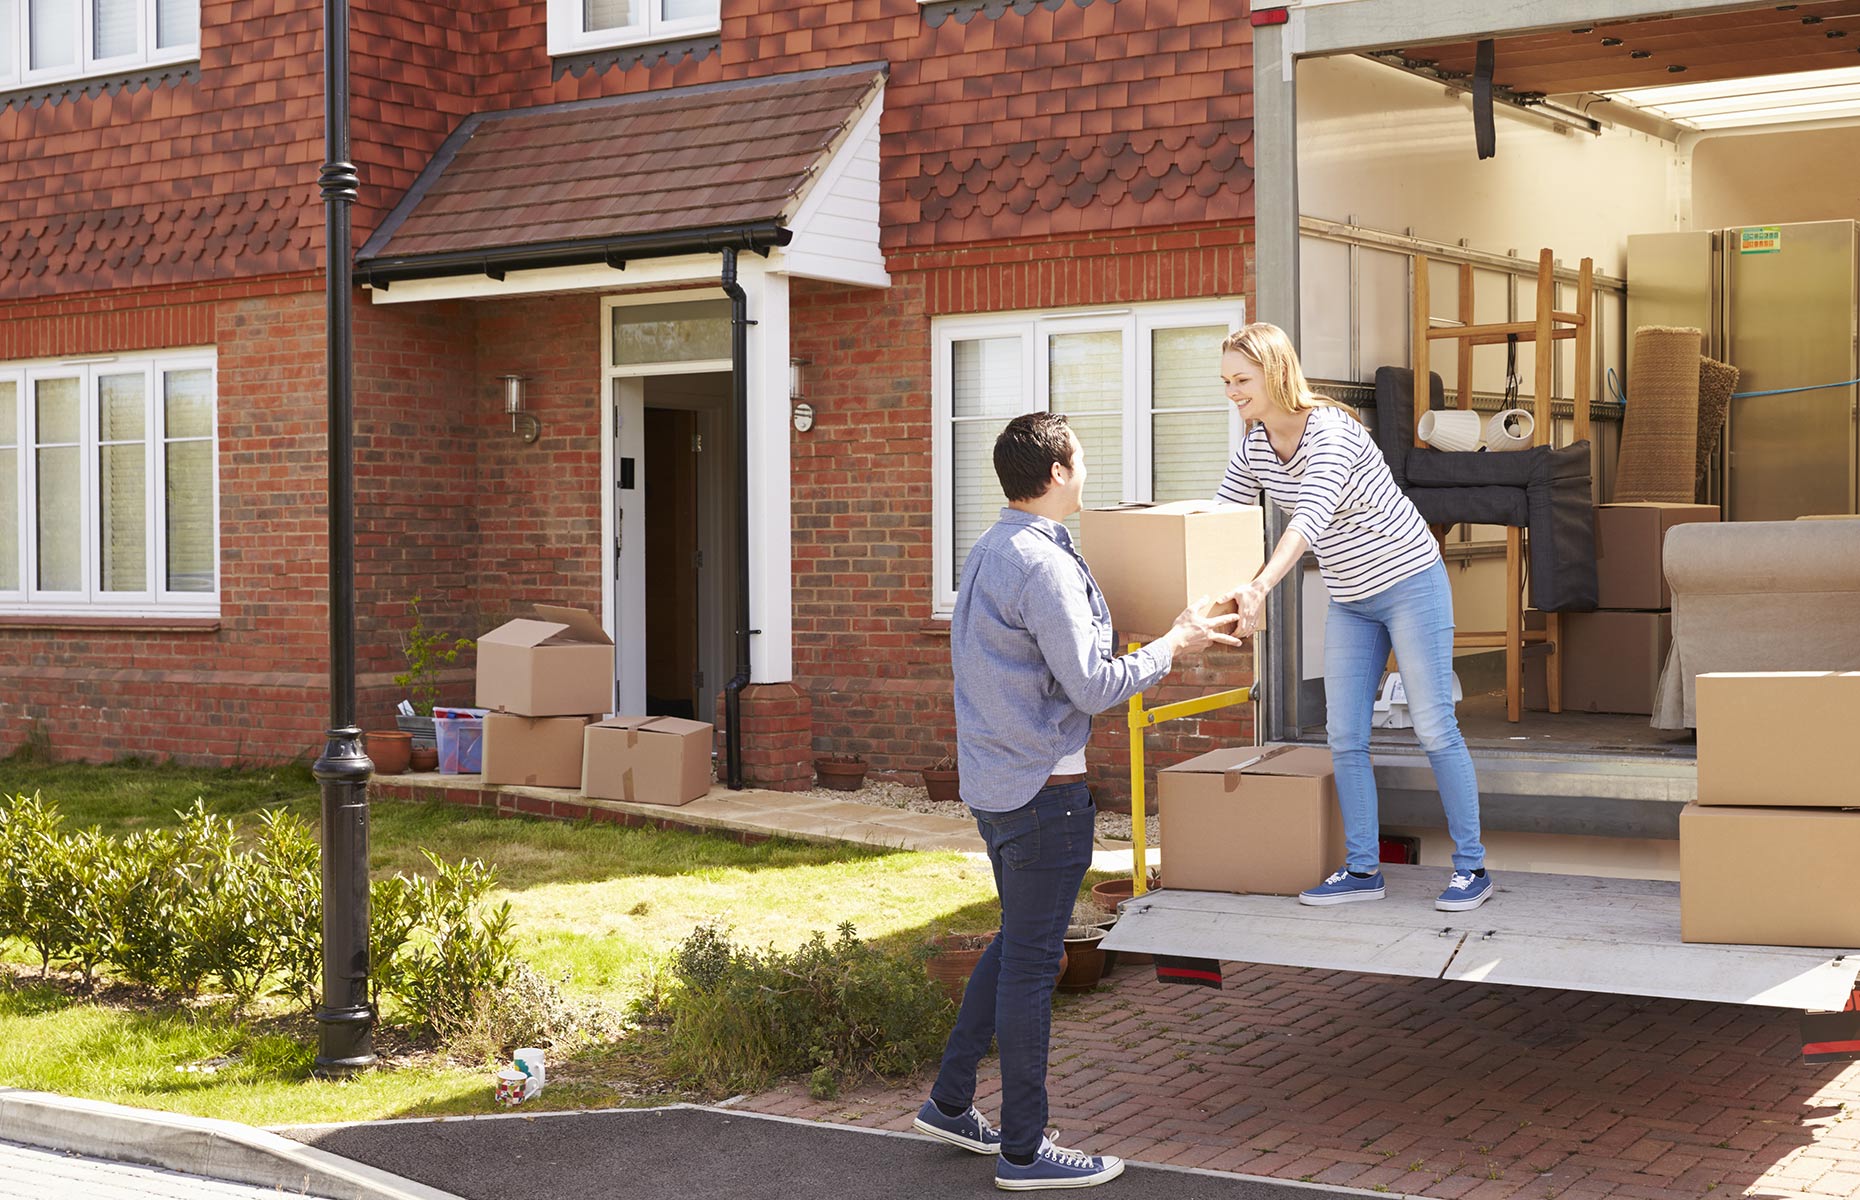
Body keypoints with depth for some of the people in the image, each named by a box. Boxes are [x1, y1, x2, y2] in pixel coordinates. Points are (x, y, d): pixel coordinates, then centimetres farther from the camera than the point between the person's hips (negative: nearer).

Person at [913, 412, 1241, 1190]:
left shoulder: (988, 553, 12)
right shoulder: (1043, 565, -19)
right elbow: (1093, 687, -20)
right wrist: (1172, 646, -7)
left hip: (991, 778, 10)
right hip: (1041, 786, -10)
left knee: (1016, 943, 21)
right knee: (1032, 961, -1)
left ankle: (950, 1102, 27)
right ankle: (1024, 1149, 8)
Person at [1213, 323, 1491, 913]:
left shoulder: (1332, 431, -25)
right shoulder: (1255, 447, -1)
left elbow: (1312, 517, -39)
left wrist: (1260, 587, -52)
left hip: (1410, 583, -7)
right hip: (1349, 600, 7)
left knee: (1434, 727, -2)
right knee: (1344, 736, 4)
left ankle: (1471, 868, 6)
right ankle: (1362, 869, 11)